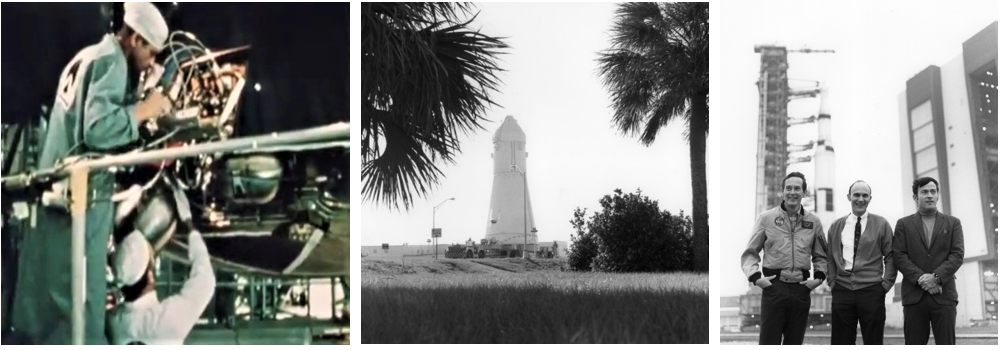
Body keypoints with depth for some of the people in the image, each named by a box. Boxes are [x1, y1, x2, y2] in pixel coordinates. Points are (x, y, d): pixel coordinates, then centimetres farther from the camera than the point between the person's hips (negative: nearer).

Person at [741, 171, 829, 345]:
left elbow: (821, 256, 20)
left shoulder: (813, 221, 10)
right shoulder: (766, 218, 2)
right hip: (773, 287, -3)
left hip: (801, 289, 3)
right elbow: (750, 252, 5)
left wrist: (819, 277, 4)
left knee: (794, 343, 9)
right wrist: (755, 276, -8)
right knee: (769, 342, -6)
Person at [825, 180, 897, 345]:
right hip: (842, 291, 2)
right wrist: (832, 282, 4)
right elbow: (830, 258, 15)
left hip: (872, 291, -2)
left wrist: (886, 283, -3)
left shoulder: (881, 224, 4)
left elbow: (890, 257, 5)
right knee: (841, 343, 2)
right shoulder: (836, 226, 12)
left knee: (873, 342, 1)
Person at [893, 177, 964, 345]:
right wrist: (920, 278, -13)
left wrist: (936, 277, -13)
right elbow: (899, 256, 1)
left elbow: (957, 255, 2)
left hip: (944, 295, 0)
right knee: (913, 345, -2)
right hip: (914, 296, 0)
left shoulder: (953, 223, 13)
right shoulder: (903, 224, 12)